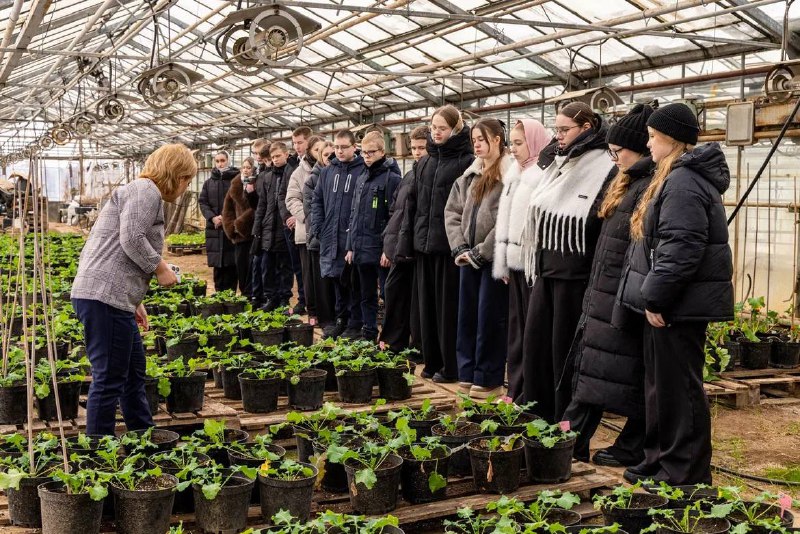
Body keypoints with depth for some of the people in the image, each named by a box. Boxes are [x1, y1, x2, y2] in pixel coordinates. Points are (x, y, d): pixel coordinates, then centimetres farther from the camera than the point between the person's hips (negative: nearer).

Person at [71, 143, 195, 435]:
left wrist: (135, 300, 26)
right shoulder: (146, 190, -7)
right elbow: (132, 240, -21)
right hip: (104, 297, -11)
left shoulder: (142, 192, 26)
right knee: (109, 380, -5)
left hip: (114, 296, 11)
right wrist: (160, 268, -8)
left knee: (134, 372, 19)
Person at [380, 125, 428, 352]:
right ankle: (393, 343, 27)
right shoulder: (408, 176, 16)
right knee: (393, 292, 13)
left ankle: (418, 348, 13)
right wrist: (388, 245, 16)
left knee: (418, 302, 0)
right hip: (399, 249, 8)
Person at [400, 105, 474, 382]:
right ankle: (432, 361, 22)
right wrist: (405, 238, 10)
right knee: (427, 304, 12)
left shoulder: (466, 162, -8)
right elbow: (413, 202, 16)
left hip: (449, 245, -7)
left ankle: (451, 366, 10)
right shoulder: (424, 163, 14)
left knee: (448, 306, 0)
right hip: (423, 243, 7)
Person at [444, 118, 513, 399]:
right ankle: (467, 375, 21)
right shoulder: (470, 175, 13)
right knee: (466, 316, 11)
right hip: (469, 258, 7)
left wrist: (481, 252, -15)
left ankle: (488, 380, 10)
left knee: (490, 319, 0)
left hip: (494, 257, -7)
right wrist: (460, 247, -2)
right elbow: (452, 211, 12)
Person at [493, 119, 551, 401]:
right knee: (517, 328, 13)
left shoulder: (545, 174, -11)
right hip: (515, 261, 9)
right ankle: (516, 389, 21)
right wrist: (502, 262, 14)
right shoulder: (514, 175, 17)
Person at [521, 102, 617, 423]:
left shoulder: (604, 171, -12)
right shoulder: (557, 166, 12)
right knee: (535, 342, 10)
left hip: (574, 274, -8)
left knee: (566, 348, 1)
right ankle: (538, 416, 22)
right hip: (546, 270, 8)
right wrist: (535, 263, 16)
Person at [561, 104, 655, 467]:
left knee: (626, 374, -1)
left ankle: (632, 449, 10)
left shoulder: (651, 187, -17)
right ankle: (571, 439, 16)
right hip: (606, 293, 10)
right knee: (590, 367, 11)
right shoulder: (628, 184, 17)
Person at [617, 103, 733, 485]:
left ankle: (686, 473, 7)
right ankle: (660, 460, 28)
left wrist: (656, 296, -22)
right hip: (668, 301, 11)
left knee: (678, 387, -3)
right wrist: (653, 295, 19)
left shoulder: (683, 183, -18)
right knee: (660, 384, 17)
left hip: (679, 305, -11)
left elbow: (680, 248, -26)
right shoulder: (676, 178, 16)